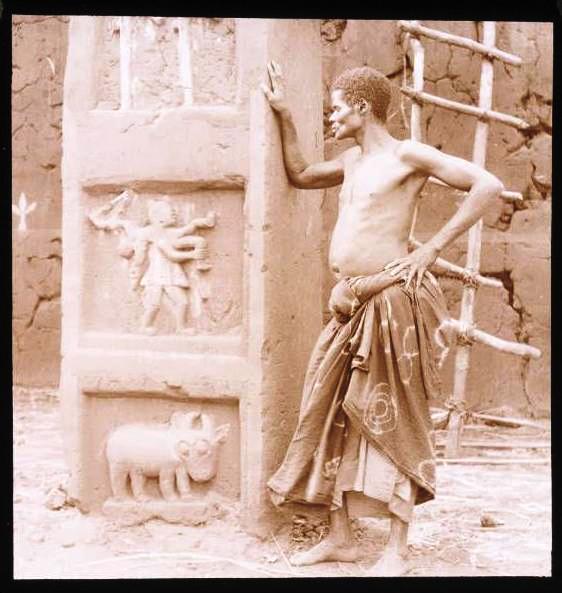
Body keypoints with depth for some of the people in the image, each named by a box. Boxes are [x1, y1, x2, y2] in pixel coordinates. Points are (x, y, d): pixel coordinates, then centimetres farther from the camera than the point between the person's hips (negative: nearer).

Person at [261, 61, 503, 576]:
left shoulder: (407, 155, -6)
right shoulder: (352, 161, 17)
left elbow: (488, 186, -13)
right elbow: (299, 176, 34)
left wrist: (430, 249, -16)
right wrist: (284, 116, 24)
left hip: (393, 300, -8)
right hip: (352, 306, 8)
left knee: (394, 422, -2)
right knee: (332, 417, 8)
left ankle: (397, 550, 9)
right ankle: (340, 538, 19)